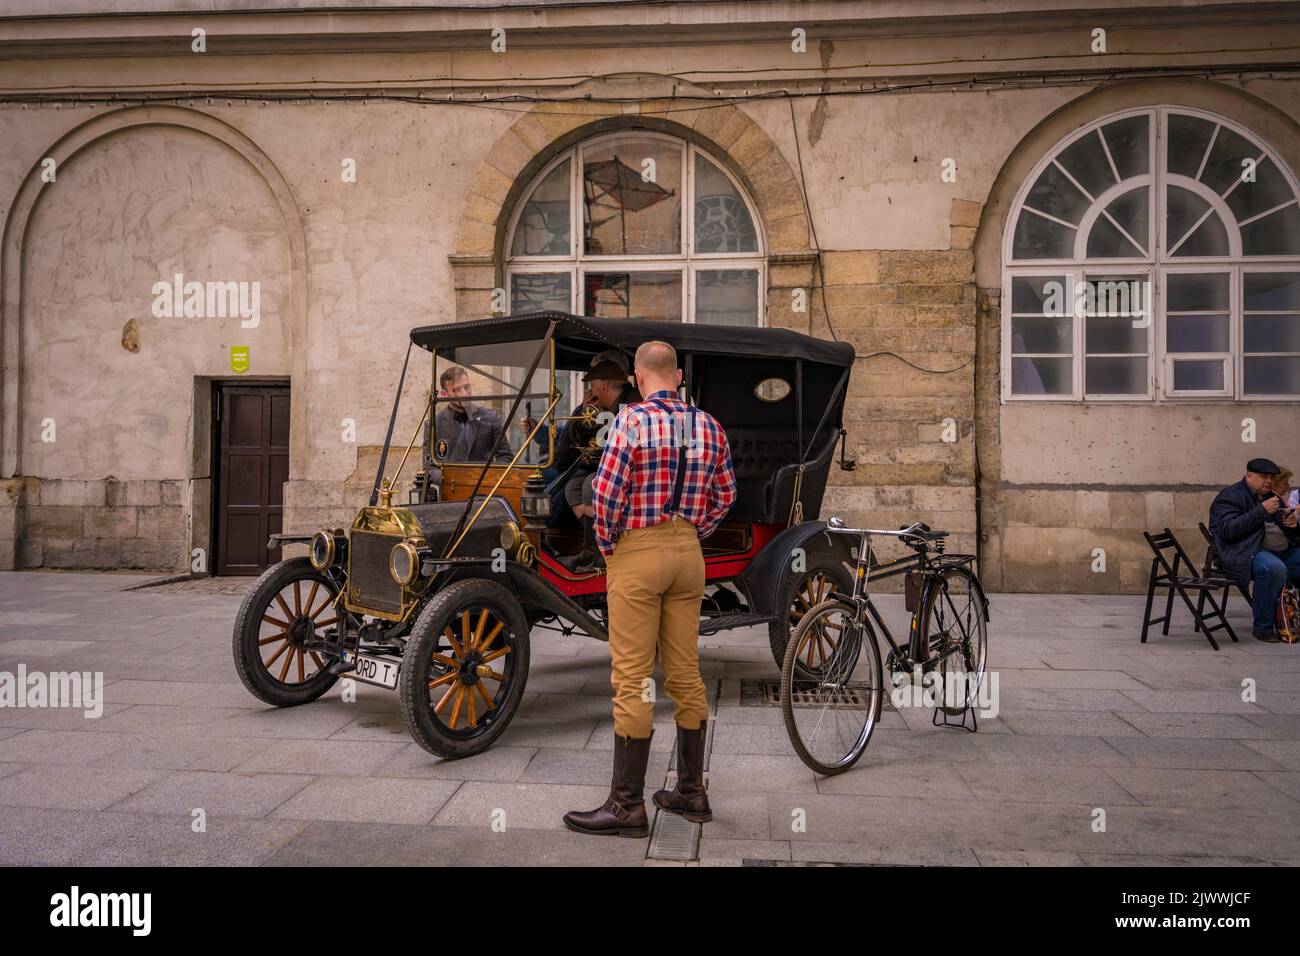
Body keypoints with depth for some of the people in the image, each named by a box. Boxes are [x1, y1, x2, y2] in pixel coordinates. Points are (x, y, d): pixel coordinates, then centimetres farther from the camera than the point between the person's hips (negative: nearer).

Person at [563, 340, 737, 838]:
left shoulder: (633, 419, -10)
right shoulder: (709, 425, 7)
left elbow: (605, 492, -15)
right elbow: (725, 494, 13)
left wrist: (607, 544, -1)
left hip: (638, 553, -6)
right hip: (688, 553, 6)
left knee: (632, 680, -1)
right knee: (686, 674, 13)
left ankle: (627, 805, 5)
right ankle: (691, 791, 24)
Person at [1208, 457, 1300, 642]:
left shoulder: (1271, 497, 25)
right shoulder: (1229, 496, 0)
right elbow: (1227, 529, -16)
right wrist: (1262, 511, -17)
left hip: (1284, 551, 8)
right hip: (1248, 553, -8)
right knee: (1274, 568, -37)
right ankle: (1263, 628, -23)